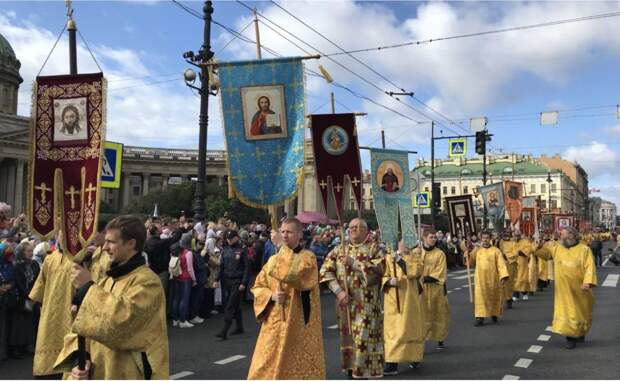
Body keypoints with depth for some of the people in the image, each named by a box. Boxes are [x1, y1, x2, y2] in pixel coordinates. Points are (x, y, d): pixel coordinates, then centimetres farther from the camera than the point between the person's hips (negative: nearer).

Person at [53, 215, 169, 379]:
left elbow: (122, 319, -29)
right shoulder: (106, 282, 10)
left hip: (127, 375, -7)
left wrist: (88, 286, -19)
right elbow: (81, 327, 10)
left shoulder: (147, 281, -14)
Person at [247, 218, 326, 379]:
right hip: (275, 320, 4)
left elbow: (292, 276, -24)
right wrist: (272, 296, -9)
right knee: (269, 365, 6)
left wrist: (284, 249, -16)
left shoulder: (307, 257, -5)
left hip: (299, 321, -4)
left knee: (300, 364, 1)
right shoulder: (273, 259, 9)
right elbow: (257, 286, 10)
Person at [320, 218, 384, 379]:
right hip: (345, 303, 3)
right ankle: (351, 372, 20)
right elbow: (325, 271, 1)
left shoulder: (373, 249, 3)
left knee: (364, 339, -5)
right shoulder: (339, 249, 10)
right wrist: (338, 291, -11)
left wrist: (353, 263, -15)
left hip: (366, 304, -3)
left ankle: (363, 373, 4)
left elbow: (379, 270, -14)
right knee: (347, 338, 9)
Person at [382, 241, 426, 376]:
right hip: (393, 300, 1)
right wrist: (389, 281, -16)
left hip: (410, 299, -1)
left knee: (411, 328, 2)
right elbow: (382, 276, 4)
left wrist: (401, 260, -18)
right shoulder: (389, 258, 5)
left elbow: (416, 271, -16)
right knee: (393, 330, 0)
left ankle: (414, 357, 16)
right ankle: (392, 363, 5)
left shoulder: (415, 256, 3)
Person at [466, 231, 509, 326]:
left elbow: (501, 264, -8)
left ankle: (494, 314, 31)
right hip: (480, 279, 1)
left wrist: (503, 276, -20)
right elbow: (470, 262, 7)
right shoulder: (477, 250, 6)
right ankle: (480, 317, -6)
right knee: (480, 298, -5)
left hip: (493, 279, -1)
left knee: (494, 297, 11)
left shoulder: (496, 251, -1)